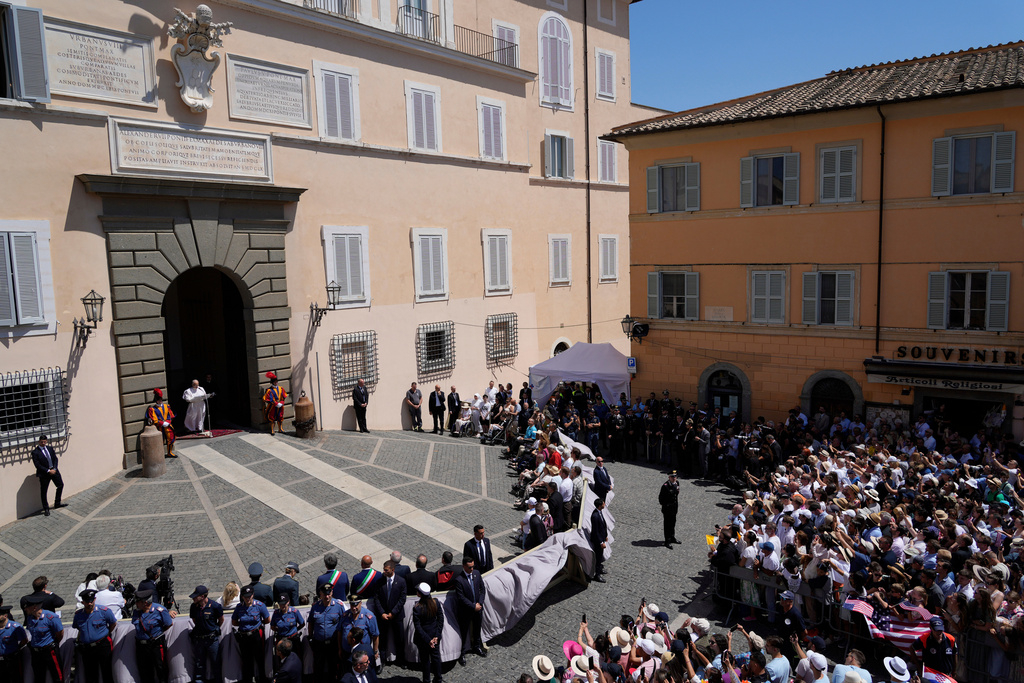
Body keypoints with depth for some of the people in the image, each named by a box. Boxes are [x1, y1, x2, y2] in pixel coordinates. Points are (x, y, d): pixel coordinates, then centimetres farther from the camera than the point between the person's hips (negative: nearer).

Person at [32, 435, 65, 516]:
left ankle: (57, 504, 31)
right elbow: (37, 465, -15)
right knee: (43, 491, 4)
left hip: (54, 471, 6)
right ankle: (46, 509, 17)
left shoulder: (50, 448, 5)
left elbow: (55, 459, 7)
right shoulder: (35, 452, -12)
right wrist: (48, 471, -19)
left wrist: (54, 469, -8)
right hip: (44, 474, -6)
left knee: (60, 485, 14)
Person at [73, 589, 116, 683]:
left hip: (103, 646, -3)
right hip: (86, 649, 3)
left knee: (107, 673, 2)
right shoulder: (78, 615, 2)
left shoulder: (104, 611, -8)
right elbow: (77, 628, 21)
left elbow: (113, 623, 6)